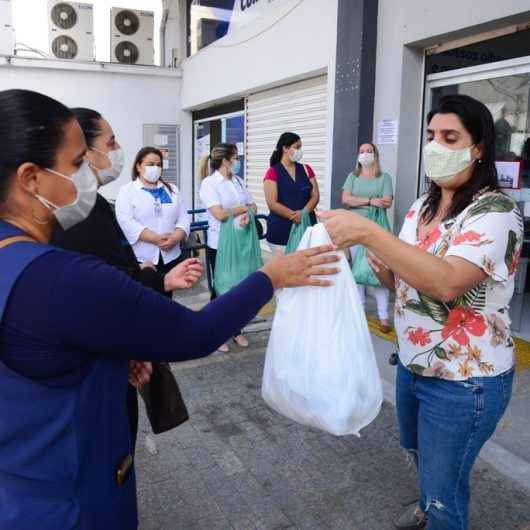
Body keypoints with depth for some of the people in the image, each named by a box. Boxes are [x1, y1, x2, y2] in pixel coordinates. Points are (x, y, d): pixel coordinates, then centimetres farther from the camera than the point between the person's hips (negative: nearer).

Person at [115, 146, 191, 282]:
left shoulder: (172, 190, 16)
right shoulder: (127, 191, 2)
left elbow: (184, 219, 8)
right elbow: (127, 223, -11)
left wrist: (175, 238, -13)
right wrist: (156, 239, -19)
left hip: (171, 256, 4)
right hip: (142, 259, -4)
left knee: (167, 292, 11)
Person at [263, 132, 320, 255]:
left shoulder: (306, 169, 11)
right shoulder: (273, 172, -2)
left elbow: (315, 196, 5)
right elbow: (272, 204, -9)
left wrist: (304, 212, -14)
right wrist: (294, 215, -20)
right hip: (281, 229, -3)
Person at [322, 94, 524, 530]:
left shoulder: (496, 212, -19)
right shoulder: (422, 207, 4)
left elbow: (447, 282, -37)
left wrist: (368, 232, -41)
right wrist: (385, 271, -11)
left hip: (464, 381, -7)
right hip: (413, 364, 8)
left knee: (443, 485, 9)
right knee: (420, 454, 28)